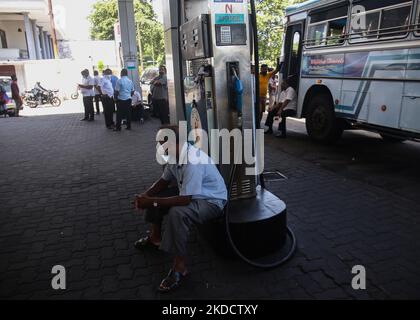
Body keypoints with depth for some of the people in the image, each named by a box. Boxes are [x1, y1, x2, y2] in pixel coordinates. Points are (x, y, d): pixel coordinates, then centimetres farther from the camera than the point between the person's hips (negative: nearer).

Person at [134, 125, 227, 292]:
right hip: (188, 193, 10)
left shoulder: (193, 161, -34)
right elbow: (164, 180, 7)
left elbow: (185, 200, -35)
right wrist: (146, 195, -10)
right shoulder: (176, 154, -6)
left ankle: (180, 266, -17)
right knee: (154, 195, 9)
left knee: (177, 213, -35)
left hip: (211, 201, -9)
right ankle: (155, 237, 28)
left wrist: (152, 202, -27)